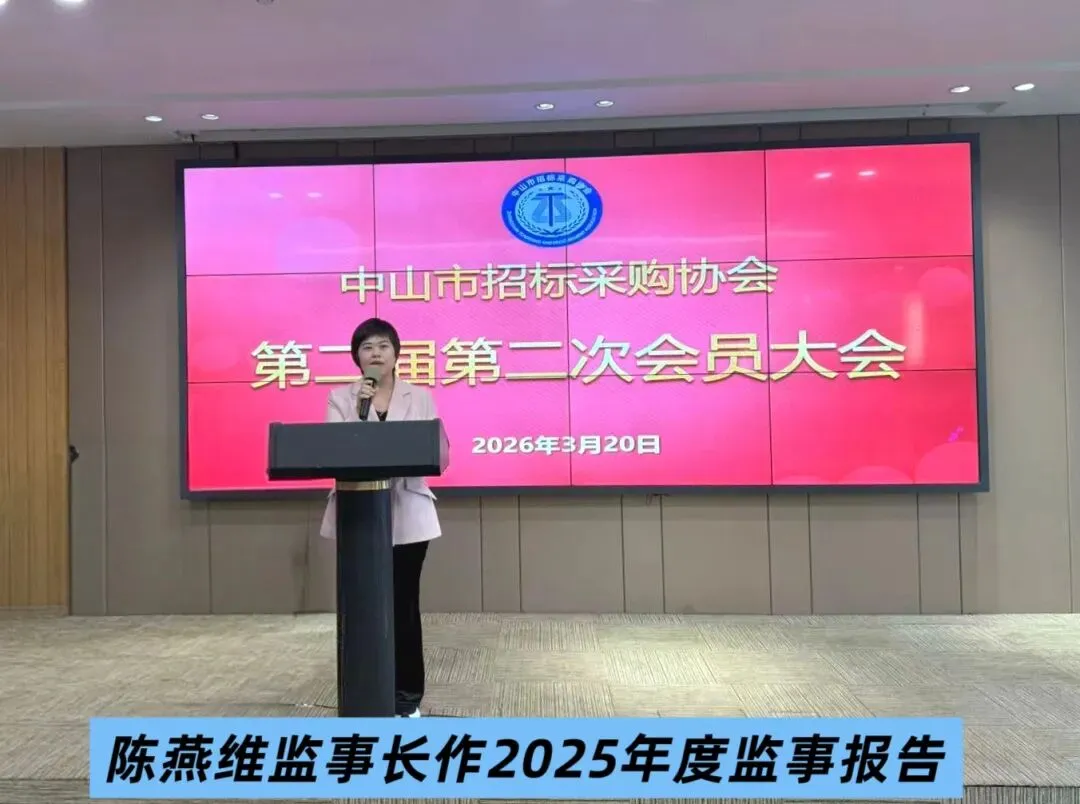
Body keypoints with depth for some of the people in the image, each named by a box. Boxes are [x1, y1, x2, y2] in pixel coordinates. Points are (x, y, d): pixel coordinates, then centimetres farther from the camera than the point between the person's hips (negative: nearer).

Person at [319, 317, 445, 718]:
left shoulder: (420, 397, 4)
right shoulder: (340, 398, 4)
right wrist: (359, 412, -20)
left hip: (406, 515, 0)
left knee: (403, 603, 3)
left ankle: (406, 695, 17)